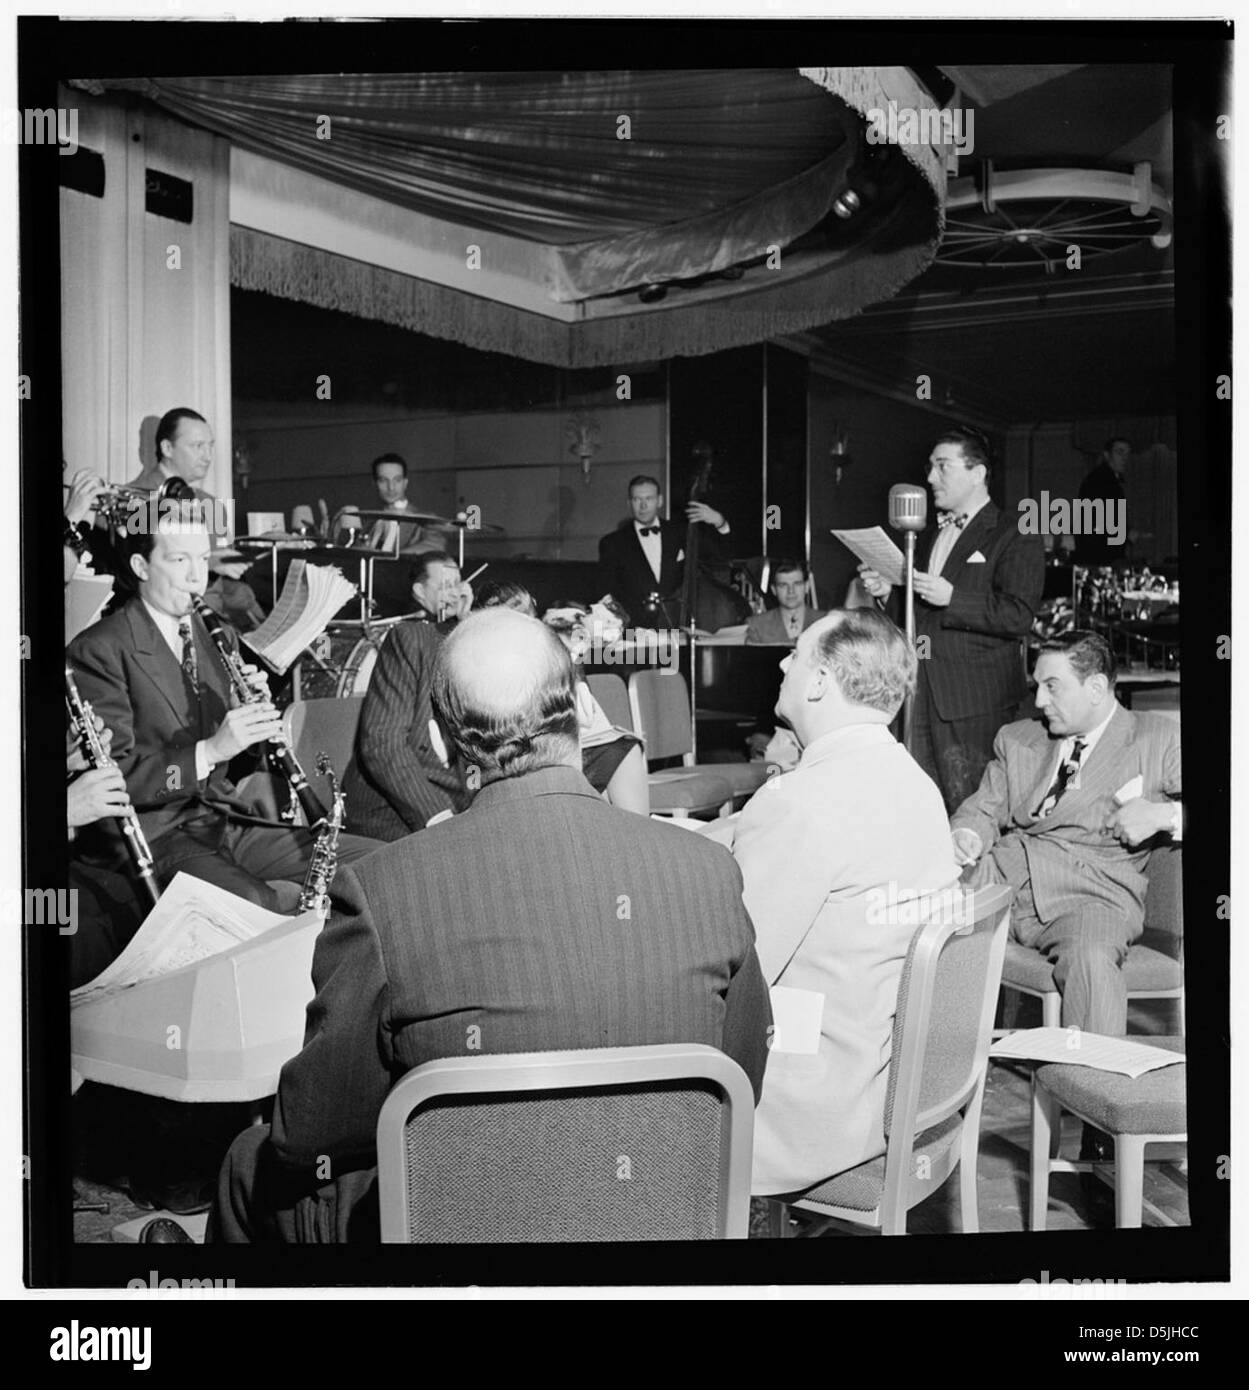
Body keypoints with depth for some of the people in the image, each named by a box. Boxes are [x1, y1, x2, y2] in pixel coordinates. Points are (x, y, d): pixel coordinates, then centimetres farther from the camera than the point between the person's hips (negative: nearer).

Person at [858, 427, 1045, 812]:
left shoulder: (1016, 537, -2)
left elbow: (1019, 617, -13)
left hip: (975, 699, -7)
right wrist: (887, 591, 8)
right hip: (918, 693, 7)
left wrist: (952, 598, -20)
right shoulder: (930, 536, 22)